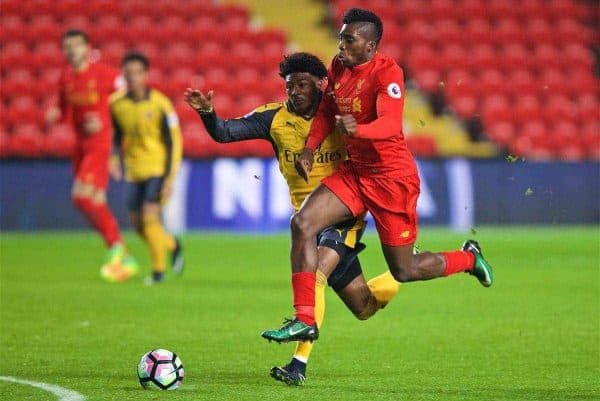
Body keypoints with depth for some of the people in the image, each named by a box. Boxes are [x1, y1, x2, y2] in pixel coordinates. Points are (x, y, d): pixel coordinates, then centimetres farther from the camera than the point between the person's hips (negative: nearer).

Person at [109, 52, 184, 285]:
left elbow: (174, 143, -10)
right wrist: (114, 159, -1)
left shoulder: (160, 104, -13)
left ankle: (159, 270, 0)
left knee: (150, 218, -15)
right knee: (138, 224, 6)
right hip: (134, 173, 5)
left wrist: (170, 179, -14)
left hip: (158, 170, -5)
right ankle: (173, 245, 34)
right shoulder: (117, 104, 0)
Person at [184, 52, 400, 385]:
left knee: (315, 275, -30)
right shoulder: (275, 117, -2)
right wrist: (207, 112, -27)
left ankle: (299, 364, -30)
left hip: (343, 217, -5)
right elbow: (224, 133, -8)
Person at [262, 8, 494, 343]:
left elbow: (390, 123, -34)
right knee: (302, 223, -12)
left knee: (403, 271, 1)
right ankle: (304, 320, -10)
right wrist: (310, 148, 4)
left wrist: (357, 129, -54)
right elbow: (327, 111, 20)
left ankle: (469, 258, 31)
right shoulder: (338, 68, 3)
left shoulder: (387, 72, -19)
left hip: (393, 177, -7)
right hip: (356, 172, 7)